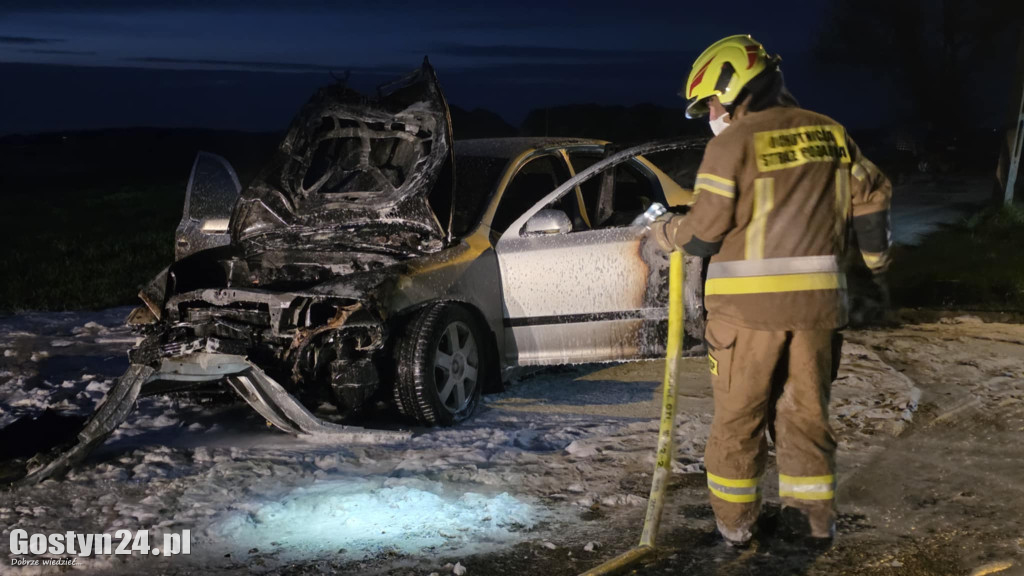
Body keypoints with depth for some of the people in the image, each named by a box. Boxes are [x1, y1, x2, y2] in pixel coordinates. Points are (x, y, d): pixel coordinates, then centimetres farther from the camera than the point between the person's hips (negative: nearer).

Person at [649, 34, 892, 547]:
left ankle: (735, 520, 16)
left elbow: (705, 233, -11)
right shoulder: (829, 134, 7)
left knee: (738, 416, 8)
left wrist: (667, 232, 10)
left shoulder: (732, 144, -10)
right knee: (806, 411, 15)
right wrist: (876, 259, 29)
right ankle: (814, 517, 20)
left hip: (748, 306, -4)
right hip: (817, 301, 5)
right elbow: (871, 199, 15)